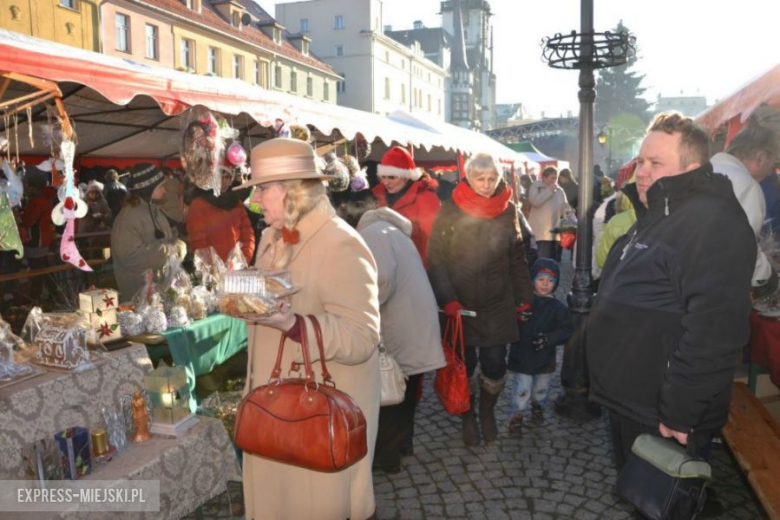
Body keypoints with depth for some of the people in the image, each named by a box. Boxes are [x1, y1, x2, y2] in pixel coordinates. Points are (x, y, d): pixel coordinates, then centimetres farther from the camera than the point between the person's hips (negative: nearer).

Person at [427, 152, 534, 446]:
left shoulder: (508, 211, 2)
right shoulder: (450, 211, -7)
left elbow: (517, 259, 8)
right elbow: (436, 260, -9)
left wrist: (524, 299, 5)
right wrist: (448, 300, -17)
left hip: (498, 307, 2)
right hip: (460, 306, -1)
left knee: (495, 366, 4)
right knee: (464, 366, 10)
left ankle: (488, 412, 34)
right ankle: (468, 417, 34)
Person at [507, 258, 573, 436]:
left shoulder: (558, 307, -5)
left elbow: (567, 331, -8)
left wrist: (549, 339, -20)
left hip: (545, 359, 3)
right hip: (521, 357, -2)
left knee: (541, 388, 22)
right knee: (521, 391, 0)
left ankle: (537, 403, 51)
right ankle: (516, 416, 21)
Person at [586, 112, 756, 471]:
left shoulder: (713, 223, -22)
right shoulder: (655, 218, 12)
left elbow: (714, 331, -29)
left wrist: (678, 414, -25)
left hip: (660, 419, -9)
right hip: (627, 403, 9)